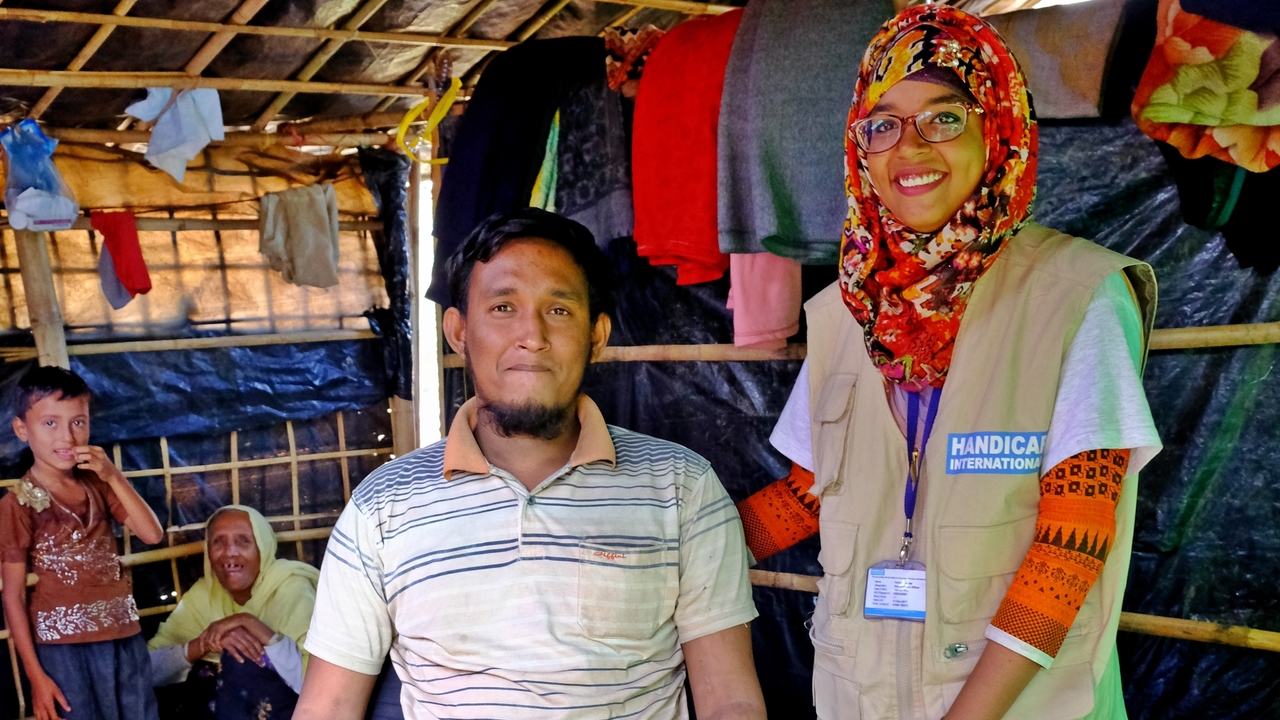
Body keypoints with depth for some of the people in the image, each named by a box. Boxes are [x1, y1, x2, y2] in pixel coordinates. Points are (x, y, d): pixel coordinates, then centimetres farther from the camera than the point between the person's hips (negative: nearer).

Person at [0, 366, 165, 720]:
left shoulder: (96, 484, 7)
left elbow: (153, 534, -2)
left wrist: (113, 476, -11)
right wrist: (35, 674, -10)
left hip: (125, 637, 5)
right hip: (66, 649, -5)